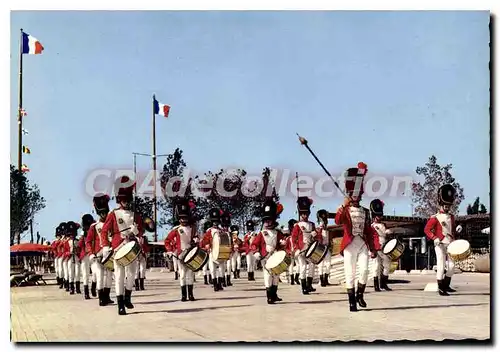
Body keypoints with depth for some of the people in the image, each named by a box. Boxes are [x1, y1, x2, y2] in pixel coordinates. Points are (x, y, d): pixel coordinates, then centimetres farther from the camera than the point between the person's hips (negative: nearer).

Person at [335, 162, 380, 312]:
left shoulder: (365, 212, 15)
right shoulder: (344, 210, 3)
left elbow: (370, 231, 16)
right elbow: (338, 221, -19)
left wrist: (373, 248, 10)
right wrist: (344, 206, -30)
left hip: (363, 245, 3)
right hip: (349, 245, -3)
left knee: (364, 270, -11)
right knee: (350, 273, -2)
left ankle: (360, 295, 12)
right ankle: (352, 302, 3)